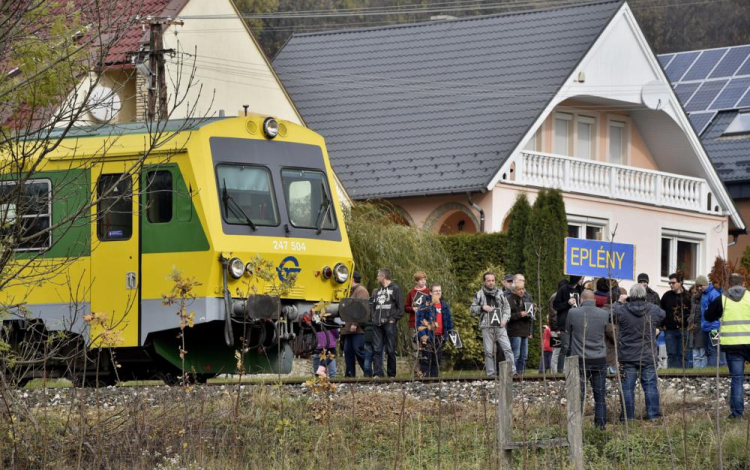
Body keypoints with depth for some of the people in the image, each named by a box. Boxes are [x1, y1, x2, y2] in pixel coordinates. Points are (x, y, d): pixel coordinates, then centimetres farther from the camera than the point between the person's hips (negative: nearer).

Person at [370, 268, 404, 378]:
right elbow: (373, 305, 23)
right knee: (377, 350, -1)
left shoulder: (395, 289, -1)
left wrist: (393, 318, -11)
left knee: (390, 350, -2)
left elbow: (400, 307, -5)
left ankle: (392, 374, 4)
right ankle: (377, 373, -2)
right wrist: (373, 317, 8)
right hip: (377, 324, 6)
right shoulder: (378, 290, 19)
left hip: (389, 324, -6)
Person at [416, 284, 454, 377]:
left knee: (437, 359, 10)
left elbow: (449, 320, 19)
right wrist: (422, 334, -17)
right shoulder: (425, 305, -7)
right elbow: (419, 320, -10)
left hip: (440, 337, 6)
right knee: (426, 359, -6)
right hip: (428, 337, -6)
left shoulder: (445, 305, 12)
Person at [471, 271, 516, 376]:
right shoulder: (479, 295, 8)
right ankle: (490, 373, 6)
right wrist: (482, 308, -8)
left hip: (500, 326, 1)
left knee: (507, 348, -9)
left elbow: (507, 307, 16)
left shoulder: (500, 293, 12)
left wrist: (505, 319, 0)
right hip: (487, 327, -1)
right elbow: (473, 310, 10)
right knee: (489, 351, 1)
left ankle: (512, 371, -9)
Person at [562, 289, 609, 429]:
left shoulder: (573, 313, -5)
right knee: (600, 395, 8)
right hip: (599, 360, 1)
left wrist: (566, 350, 22)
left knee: (578, 395, 4)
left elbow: (567, 334, 7)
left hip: (580, 360, -1)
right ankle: (601, 424, 8)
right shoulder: (604, 314, -2)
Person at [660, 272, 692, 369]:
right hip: (670, 330, 1)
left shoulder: (687, 296, 1)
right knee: (671, 355, 3)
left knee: (683, 355, 2)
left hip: (683, 330, -1)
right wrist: (662, 325, 4)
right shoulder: (667, 296, 5)